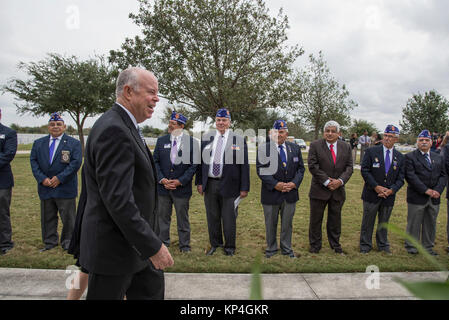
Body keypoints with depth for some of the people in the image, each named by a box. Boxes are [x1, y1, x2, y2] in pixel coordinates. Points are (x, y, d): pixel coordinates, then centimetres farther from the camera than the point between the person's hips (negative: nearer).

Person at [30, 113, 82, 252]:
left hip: (65, 189, -3)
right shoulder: (38, 143, 12)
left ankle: (68, 243, 16)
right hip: (45, 188, 4)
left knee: (68, 218, 3)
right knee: (47, 218, 11)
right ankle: (50, 243, 24)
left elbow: (76, 162, -9)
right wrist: (42, 178, -9)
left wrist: (60, 178, -15)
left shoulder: (73, 143, 0)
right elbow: (33, 161, 6)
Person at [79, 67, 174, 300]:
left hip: (134, 243, 10)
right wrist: (153, 246, -23)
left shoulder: (124, 127, 10)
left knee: (152, 291, 19)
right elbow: (117, 199, -29)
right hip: (113, 249, -10)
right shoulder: (113, 131, -23)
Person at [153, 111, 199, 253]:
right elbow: (156, 161, 5)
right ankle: (163, 243, 25)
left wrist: (180, 181, -12)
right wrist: (162, 179, -9)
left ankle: (185, 245, 22)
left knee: (183, 218, 9)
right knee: (162, 217, 11)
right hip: (163, 187, 3)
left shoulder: (191, 142, -3)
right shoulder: (161, 140, 6)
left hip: (182, 187, -2)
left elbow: (194, 164, -5)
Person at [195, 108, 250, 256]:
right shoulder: (206, 138, 7)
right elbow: (201, 161, 9)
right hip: (210, 184, 3)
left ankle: (229, 247, 25)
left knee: (229, 218, 7)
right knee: (212, 217, 14)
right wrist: (199, 182, 5)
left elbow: (244, 165, -3)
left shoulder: (239, 140, -2)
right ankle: (215, 244, 31)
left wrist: (244, 187, -6)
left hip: (229, 186, -3)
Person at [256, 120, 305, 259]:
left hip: (290, 193, 3)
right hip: (271, 193, -2)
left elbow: (300, 168, 6)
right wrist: (275, 184, -19)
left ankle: (287, 249, 31)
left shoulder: (295, 148, 5)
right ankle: (271, 248, 29)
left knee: (287, 223, 15)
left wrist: (294, 183, -11)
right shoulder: (263, 149, -5)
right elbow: (261, 170, -11)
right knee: (271, 224, 11)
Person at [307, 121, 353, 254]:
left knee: (335, 219, 14)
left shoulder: (346, 147, 6)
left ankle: (336, 245, 29)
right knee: (316, 219, 7)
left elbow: (349, 167, 3)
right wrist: (327, 181, -16)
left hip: (338, 190, 3)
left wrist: (340, 181, -13)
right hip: (319, 189, -3)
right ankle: (315, 246, 21)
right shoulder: (315, 145, -5)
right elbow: (313, 166, -12)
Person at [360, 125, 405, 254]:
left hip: (389, 195, 3)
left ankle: (383, 245, 32)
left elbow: (400, 178, 4)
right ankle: (365, 246, 20)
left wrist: (391, 190, -12)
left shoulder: (400, 157, 5)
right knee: (368, 221, 6)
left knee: (384, 222, 16)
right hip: (372, 194, -3)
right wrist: (376, 187, -16)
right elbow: (365, 171, -9)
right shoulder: (372, 151, -4)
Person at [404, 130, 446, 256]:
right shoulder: (410, 157, -3)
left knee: (431, 224, 13)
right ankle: (411, 246, 18)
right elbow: (410, 176, -12)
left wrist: (437, 190, -10)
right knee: (414, 223, 4)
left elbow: (443, 175, 7)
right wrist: (426, 190, -17)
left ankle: (428, 247, 25)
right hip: (417, 197, -5)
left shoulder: (438, 158, 14)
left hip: (434, 198, 5)